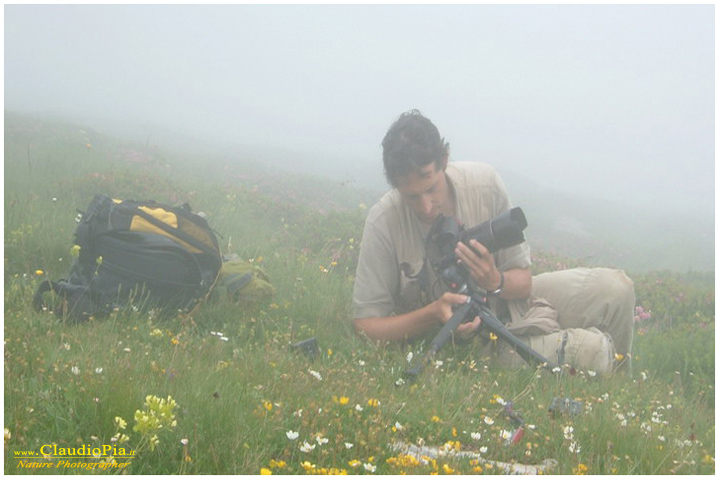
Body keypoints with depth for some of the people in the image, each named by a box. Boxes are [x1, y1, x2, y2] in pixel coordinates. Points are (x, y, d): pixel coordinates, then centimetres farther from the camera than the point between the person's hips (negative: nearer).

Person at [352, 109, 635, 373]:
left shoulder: (484, 183, -15)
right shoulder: (383, 222, -23)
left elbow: (523, 281, -5)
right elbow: (365, 324, -18)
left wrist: (496, 282, -29)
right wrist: (433, 314, -33)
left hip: (503, 304, 5)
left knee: (614, 288, -9)